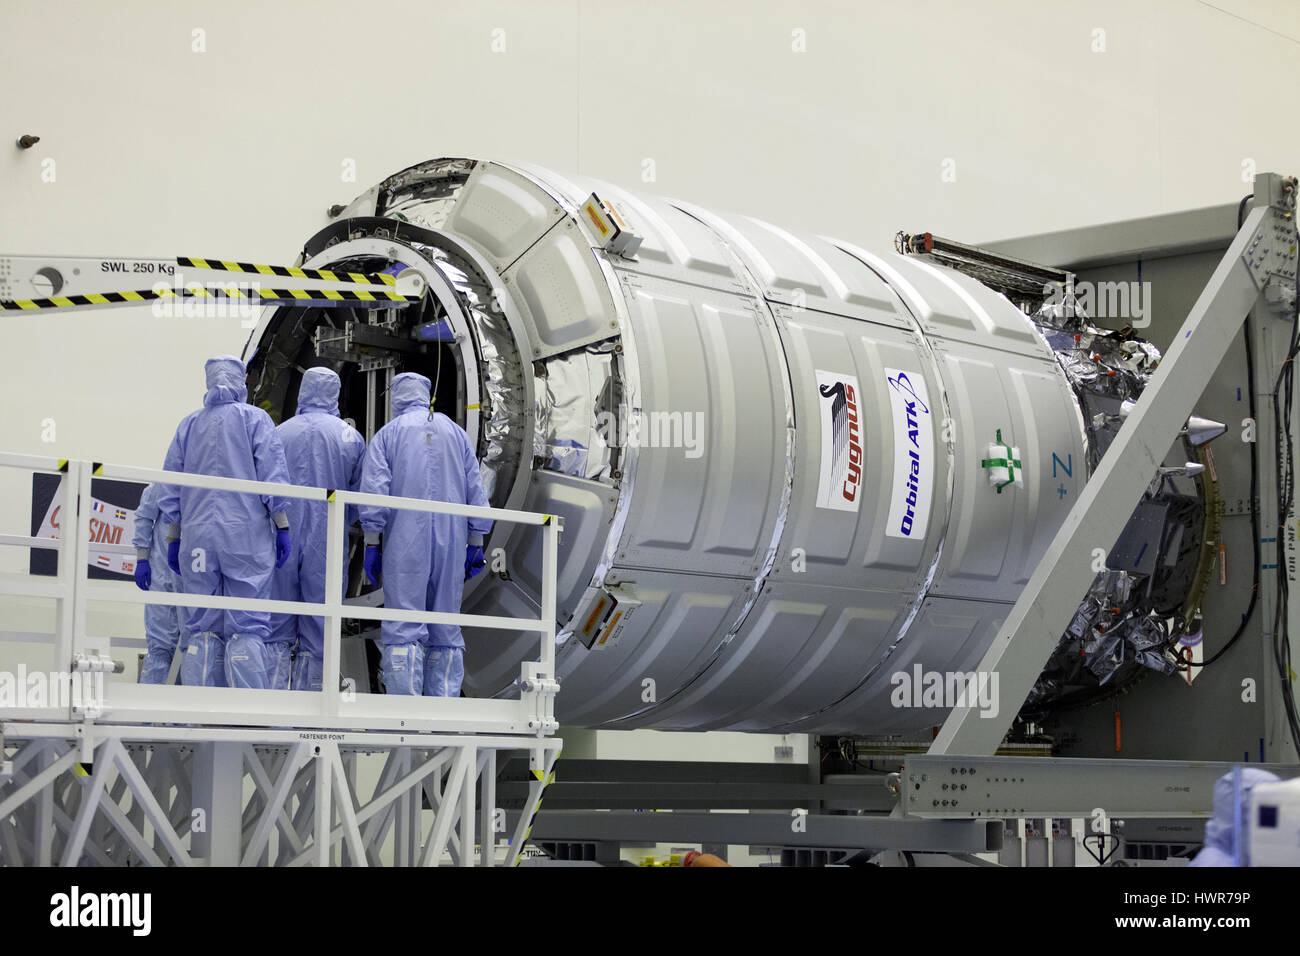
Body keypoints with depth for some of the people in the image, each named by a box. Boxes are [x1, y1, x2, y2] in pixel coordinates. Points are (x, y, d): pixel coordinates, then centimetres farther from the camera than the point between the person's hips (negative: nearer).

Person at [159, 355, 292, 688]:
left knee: (201, 629, 6)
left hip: (198, 538, 3)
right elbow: (272, 477, -3)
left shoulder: (188, 424, 14)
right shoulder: (255, 419, 4)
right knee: (247, 629, -4)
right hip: (247, 536, -3)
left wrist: (174, 538, 20)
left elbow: (171, 490, 15)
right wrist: (283, 527, 0)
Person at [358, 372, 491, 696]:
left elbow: (374, 492, -4)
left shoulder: (387, 434, 5)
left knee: (403, 631, -6)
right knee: (446, 632, 7)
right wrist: (475, 546, 14)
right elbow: (476, 493, 11)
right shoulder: (457, 433, 14)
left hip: (405, 544, -3)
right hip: (451, 544, 3)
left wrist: (371, 545, -2)